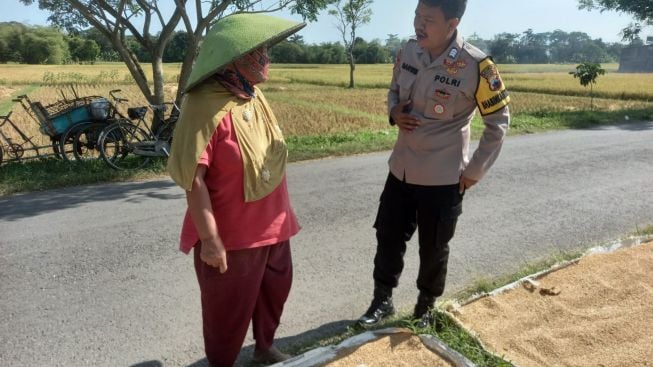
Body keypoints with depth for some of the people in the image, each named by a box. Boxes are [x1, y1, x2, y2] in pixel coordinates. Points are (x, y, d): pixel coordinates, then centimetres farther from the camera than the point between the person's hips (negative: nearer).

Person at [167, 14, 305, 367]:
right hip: (231, 233, -8)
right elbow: (192, 178, -24)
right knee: (228, 309, 12)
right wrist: (210, 238, -23)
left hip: (271, 225, 8)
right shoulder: (205, 105, -23)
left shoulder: (254, 96, 3)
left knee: (275, 290, 24)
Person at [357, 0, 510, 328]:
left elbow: (499, 121, -7)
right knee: (388, 237, 14)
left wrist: (475, 170, -7)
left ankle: (426, 306, 38)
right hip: (401, 169, 5)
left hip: (443, 177, -4)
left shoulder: (476, 66, -18)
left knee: (433, 248, 12)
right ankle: (382, 300, 35)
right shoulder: (407, 53, -3)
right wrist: (394, 112, -7)